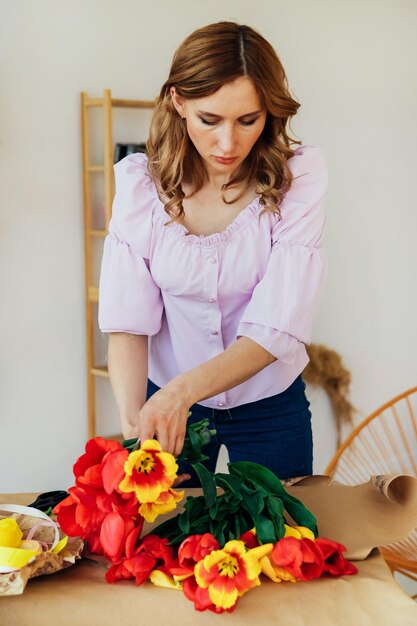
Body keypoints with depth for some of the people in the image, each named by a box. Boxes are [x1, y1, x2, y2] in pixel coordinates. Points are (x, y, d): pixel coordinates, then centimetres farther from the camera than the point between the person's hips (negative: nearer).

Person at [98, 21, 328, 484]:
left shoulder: (297, 176, -19)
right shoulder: (141, 182, -14)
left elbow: (277, 329, -25)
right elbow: (128, 321, -17)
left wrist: (181, 391, -38)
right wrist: (132, 419, -34)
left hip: (270, 405, -1)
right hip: (167, 396, 1)